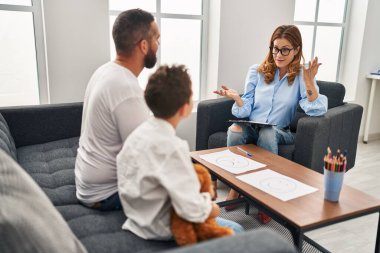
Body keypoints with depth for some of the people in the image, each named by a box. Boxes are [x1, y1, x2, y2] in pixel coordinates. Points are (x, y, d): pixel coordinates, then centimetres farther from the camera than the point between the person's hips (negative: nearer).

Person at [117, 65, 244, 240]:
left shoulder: (141, 131, -5)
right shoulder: (173, 146, -30)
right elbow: (192, 210, -32)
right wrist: (211, 208, -12)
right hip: (160, 228, -8)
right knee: (235, 231, 5)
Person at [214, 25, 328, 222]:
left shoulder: (302, 76, 1)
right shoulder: (257, 71, 5)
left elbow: (317, 111, -12)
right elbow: (246, 111, -1)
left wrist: (309, 82, -22)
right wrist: (237, 98, -22)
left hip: (279, 132, -1)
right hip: (251, 127, 2)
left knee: (267, 133, -36)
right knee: (235, 129, -33)